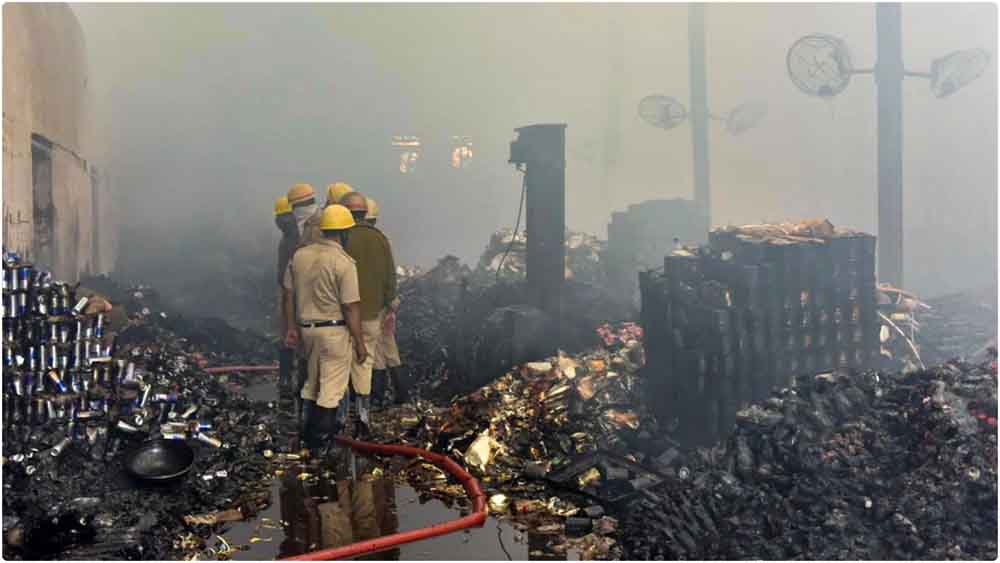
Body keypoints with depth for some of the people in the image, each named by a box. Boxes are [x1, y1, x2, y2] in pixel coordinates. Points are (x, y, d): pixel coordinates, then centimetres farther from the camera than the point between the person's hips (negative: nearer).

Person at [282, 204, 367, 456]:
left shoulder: (300, 254, 2)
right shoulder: (344, 262, -17)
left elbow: (288, 294, 8)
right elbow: (351, 307, -17)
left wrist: (291, 327, 17)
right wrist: (360, 343, -10)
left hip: (306, 328, 7)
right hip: (334, 331, -7)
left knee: (312, 382, 22)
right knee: (332, 388, 5)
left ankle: (310, 434, 32)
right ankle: (321, 441, 10)